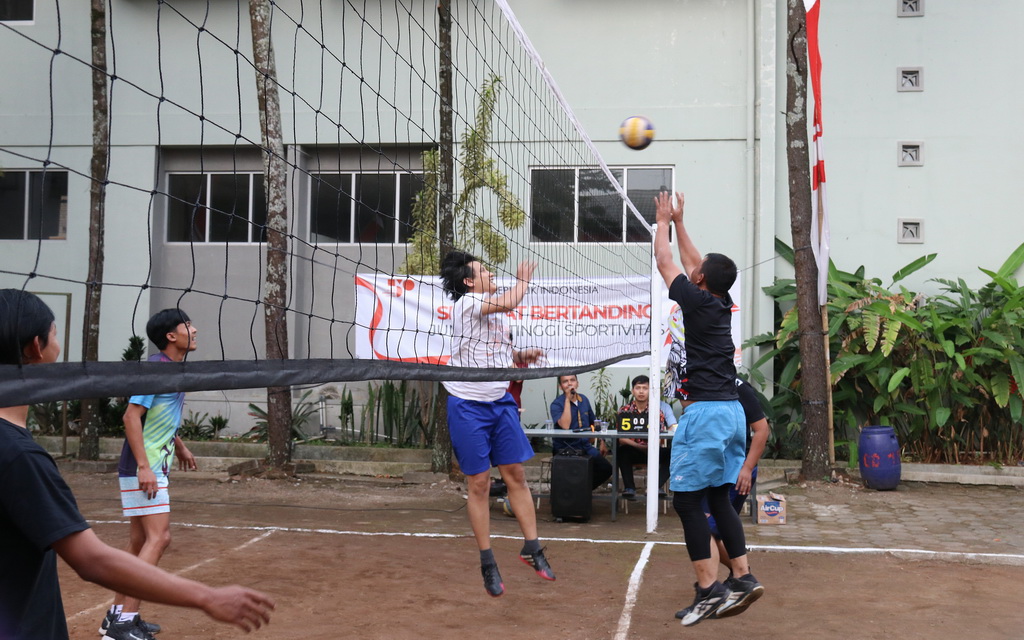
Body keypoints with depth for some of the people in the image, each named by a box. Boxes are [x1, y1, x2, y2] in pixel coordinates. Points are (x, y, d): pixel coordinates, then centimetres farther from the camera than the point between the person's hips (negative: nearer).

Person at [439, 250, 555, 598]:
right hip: (468, 404, -7)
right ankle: (488, 564, 11)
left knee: (516, 475, 6)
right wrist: (523, 279, -7)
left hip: (501, 402, 7)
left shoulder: (497, 313, 13)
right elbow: (508, 302, -26)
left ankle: (532, 548, 18)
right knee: (479, 483, 0)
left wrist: (521, 355, 4)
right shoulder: (466, 303, -11)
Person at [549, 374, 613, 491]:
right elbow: (565, 425, -27)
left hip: (585, 446, 6)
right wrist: (567, 399, -22)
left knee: (606, 468, -8)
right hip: (565, 449, -6)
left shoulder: (584, 400, 9)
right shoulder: (556, 404, -10)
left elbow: (593, 423, 21)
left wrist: (602, 442, 13)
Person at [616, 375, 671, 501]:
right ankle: (629, 488, -25)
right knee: (622, 451, -35)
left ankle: (656, 487, -27)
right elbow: (621, 437, -7)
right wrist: (639, 446, -23)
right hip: (632, 451, -1)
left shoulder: (657, 410, 7)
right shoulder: (624, 410, 4)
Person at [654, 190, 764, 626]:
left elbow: (665, 263, 5)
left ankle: (708, 590, -4)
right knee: (717, 499, 14)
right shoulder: (723, 304, 12)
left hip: (705, 412, -8)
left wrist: (663, 222, 19)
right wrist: (679, 222, 34)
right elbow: (694, 262, 27)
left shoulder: (697, 301, -8)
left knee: (687, 501, -3)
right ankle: (743, 578, 11)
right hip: (732, 410, 8)